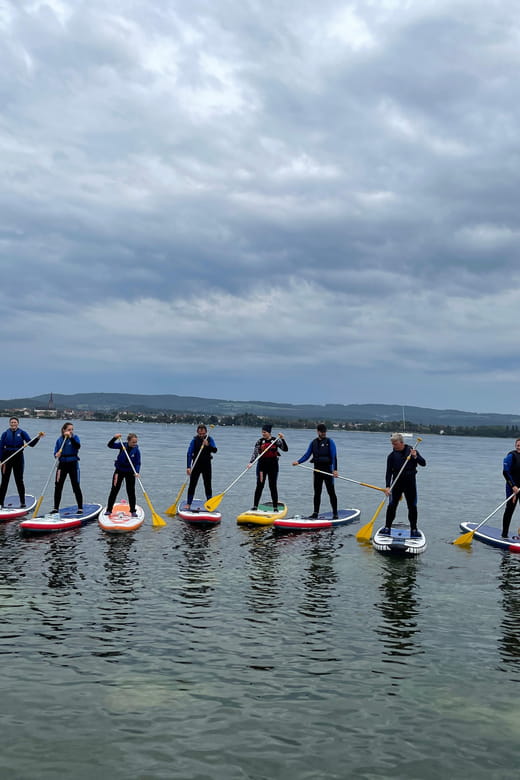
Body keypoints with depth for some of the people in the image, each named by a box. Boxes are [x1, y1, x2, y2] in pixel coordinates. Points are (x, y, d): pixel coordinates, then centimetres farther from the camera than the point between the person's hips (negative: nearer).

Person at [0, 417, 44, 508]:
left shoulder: (22, 433, 2)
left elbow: (31, 444, -5)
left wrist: (38, 437, -21)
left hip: (18, 458, 0)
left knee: (19, 480, 5)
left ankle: (23, 502, 11)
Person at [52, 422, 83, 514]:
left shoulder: (75, 437, -4)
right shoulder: (59, 440, 5)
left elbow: (78, 446, -24)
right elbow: (55, 453, 2)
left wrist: (71, 437, -32)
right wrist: (57, 455, -21)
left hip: (73, 464, -3)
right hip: (62, 464, 3)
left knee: (76, 486, -1)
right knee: (58, 487, 3)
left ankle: (80, 508, 7)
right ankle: (56, 508, 13)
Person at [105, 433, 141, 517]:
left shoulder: (136, 450, -10)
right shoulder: (122, 446, -8)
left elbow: (138, 463, -11)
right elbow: (110, 445, -9)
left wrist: (137, 472, -27)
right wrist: (114, 438, -25)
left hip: (130, 473, -1)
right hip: (119, 471, 1)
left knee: (131, 492, 1)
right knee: (114, 490, 5)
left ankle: (133, 511, 12)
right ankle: (109, 510, 13)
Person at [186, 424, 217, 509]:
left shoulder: (209, 439, -1)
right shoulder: (194, 440, -8)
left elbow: (215, 450, -13)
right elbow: (189, 453, -14)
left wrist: (208, 445, -32)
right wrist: (188, 467, -24)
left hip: (207, 464, 1)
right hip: (196, 464, -1)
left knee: (208, 485, 6)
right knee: (192, 484, 0)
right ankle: (188, 503, 10)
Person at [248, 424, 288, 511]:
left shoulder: (276, 440, -1)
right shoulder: (260, 441, 1)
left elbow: (285, 449, -8)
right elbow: (255, 453, -7)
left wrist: (282, 439, -20)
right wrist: (251, 462, -21)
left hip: (273, 465, 0)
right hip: (262, 464, 1)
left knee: (273, 486, 4)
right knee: (259, 485, 1)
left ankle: (275, 507, 10)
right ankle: (255, 506, 7)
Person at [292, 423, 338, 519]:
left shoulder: (330, 442, -5)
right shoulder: (313, 442, 10)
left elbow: (334, 456, -11)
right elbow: (307, 455, 9)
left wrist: (335, 469, -21)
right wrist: (298, 462, -7)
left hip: (327, 469, -5)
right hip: (317, 469, 5)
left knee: (331, 492, -2)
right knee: (317, 493, 9)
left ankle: (335, 513, 4)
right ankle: (315, 513, 15)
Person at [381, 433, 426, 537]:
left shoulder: (411, 450, 0)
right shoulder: (392, 455, -3)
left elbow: (423, 463, 0)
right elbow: (389, 472, -5)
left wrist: (415, 457, -19)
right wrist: (387, 486, -15)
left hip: (410, 483, 1)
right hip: (396, 483, -1)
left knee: (412, 507, 5)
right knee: (392, 505, -3)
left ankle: (413, 529, 15)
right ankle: (387, 527, 8)